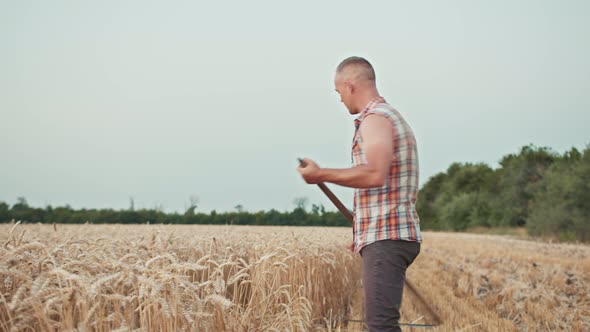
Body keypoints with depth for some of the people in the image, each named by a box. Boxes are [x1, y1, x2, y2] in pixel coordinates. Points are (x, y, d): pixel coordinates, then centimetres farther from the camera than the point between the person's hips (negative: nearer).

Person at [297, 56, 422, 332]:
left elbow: (374, 174, -26)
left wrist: (322, 175, -16)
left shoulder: (375, 118, -10)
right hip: (395, 235, 11)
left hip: (385, 239, -11)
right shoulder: (392, 117, 22)